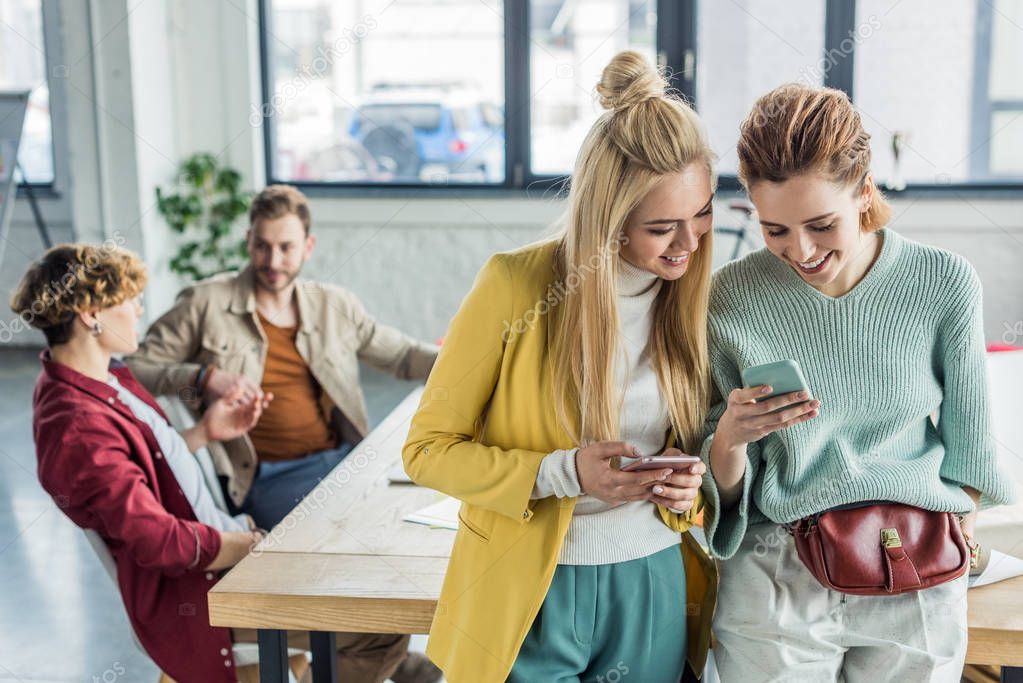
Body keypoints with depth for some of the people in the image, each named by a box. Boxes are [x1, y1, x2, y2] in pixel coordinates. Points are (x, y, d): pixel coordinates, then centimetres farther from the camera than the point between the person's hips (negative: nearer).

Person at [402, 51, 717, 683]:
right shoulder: (515, 283, -16)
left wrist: (689, 488, -11)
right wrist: (562, 472, -23)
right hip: (530, 595, -3)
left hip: (654, 589, 4)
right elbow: (428, 450, -10)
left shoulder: (695, 293, -3)